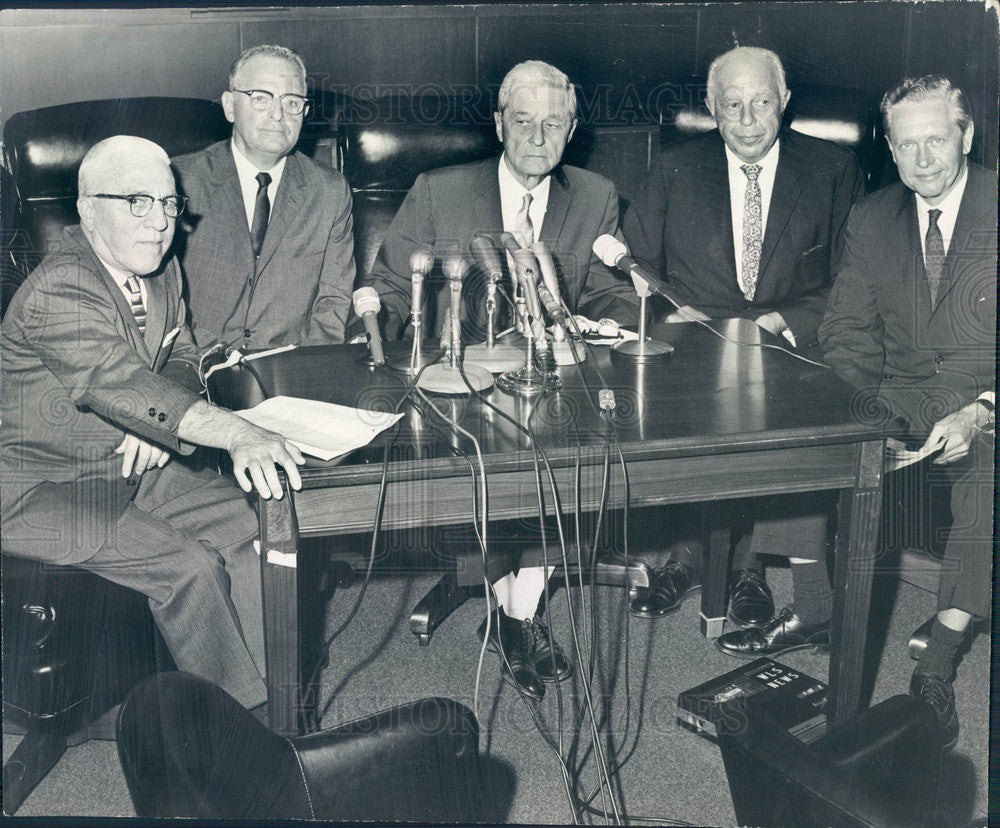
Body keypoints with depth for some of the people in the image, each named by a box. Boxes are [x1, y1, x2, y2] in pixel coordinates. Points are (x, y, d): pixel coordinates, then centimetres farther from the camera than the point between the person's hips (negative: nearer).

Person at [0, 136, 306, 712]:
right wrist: (236, 435, -52)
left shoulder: (161, 270, 3)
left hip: (133, 466, 8)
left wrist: (156, 424, -13)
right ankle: (241, 715, -5)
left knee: (249, 523, -8)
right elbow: (120, 383, -39)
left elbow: (182, 357, 11)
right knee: (187, 566, -22)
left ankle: (271, 688, -2)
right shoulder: (59, 293, -25)